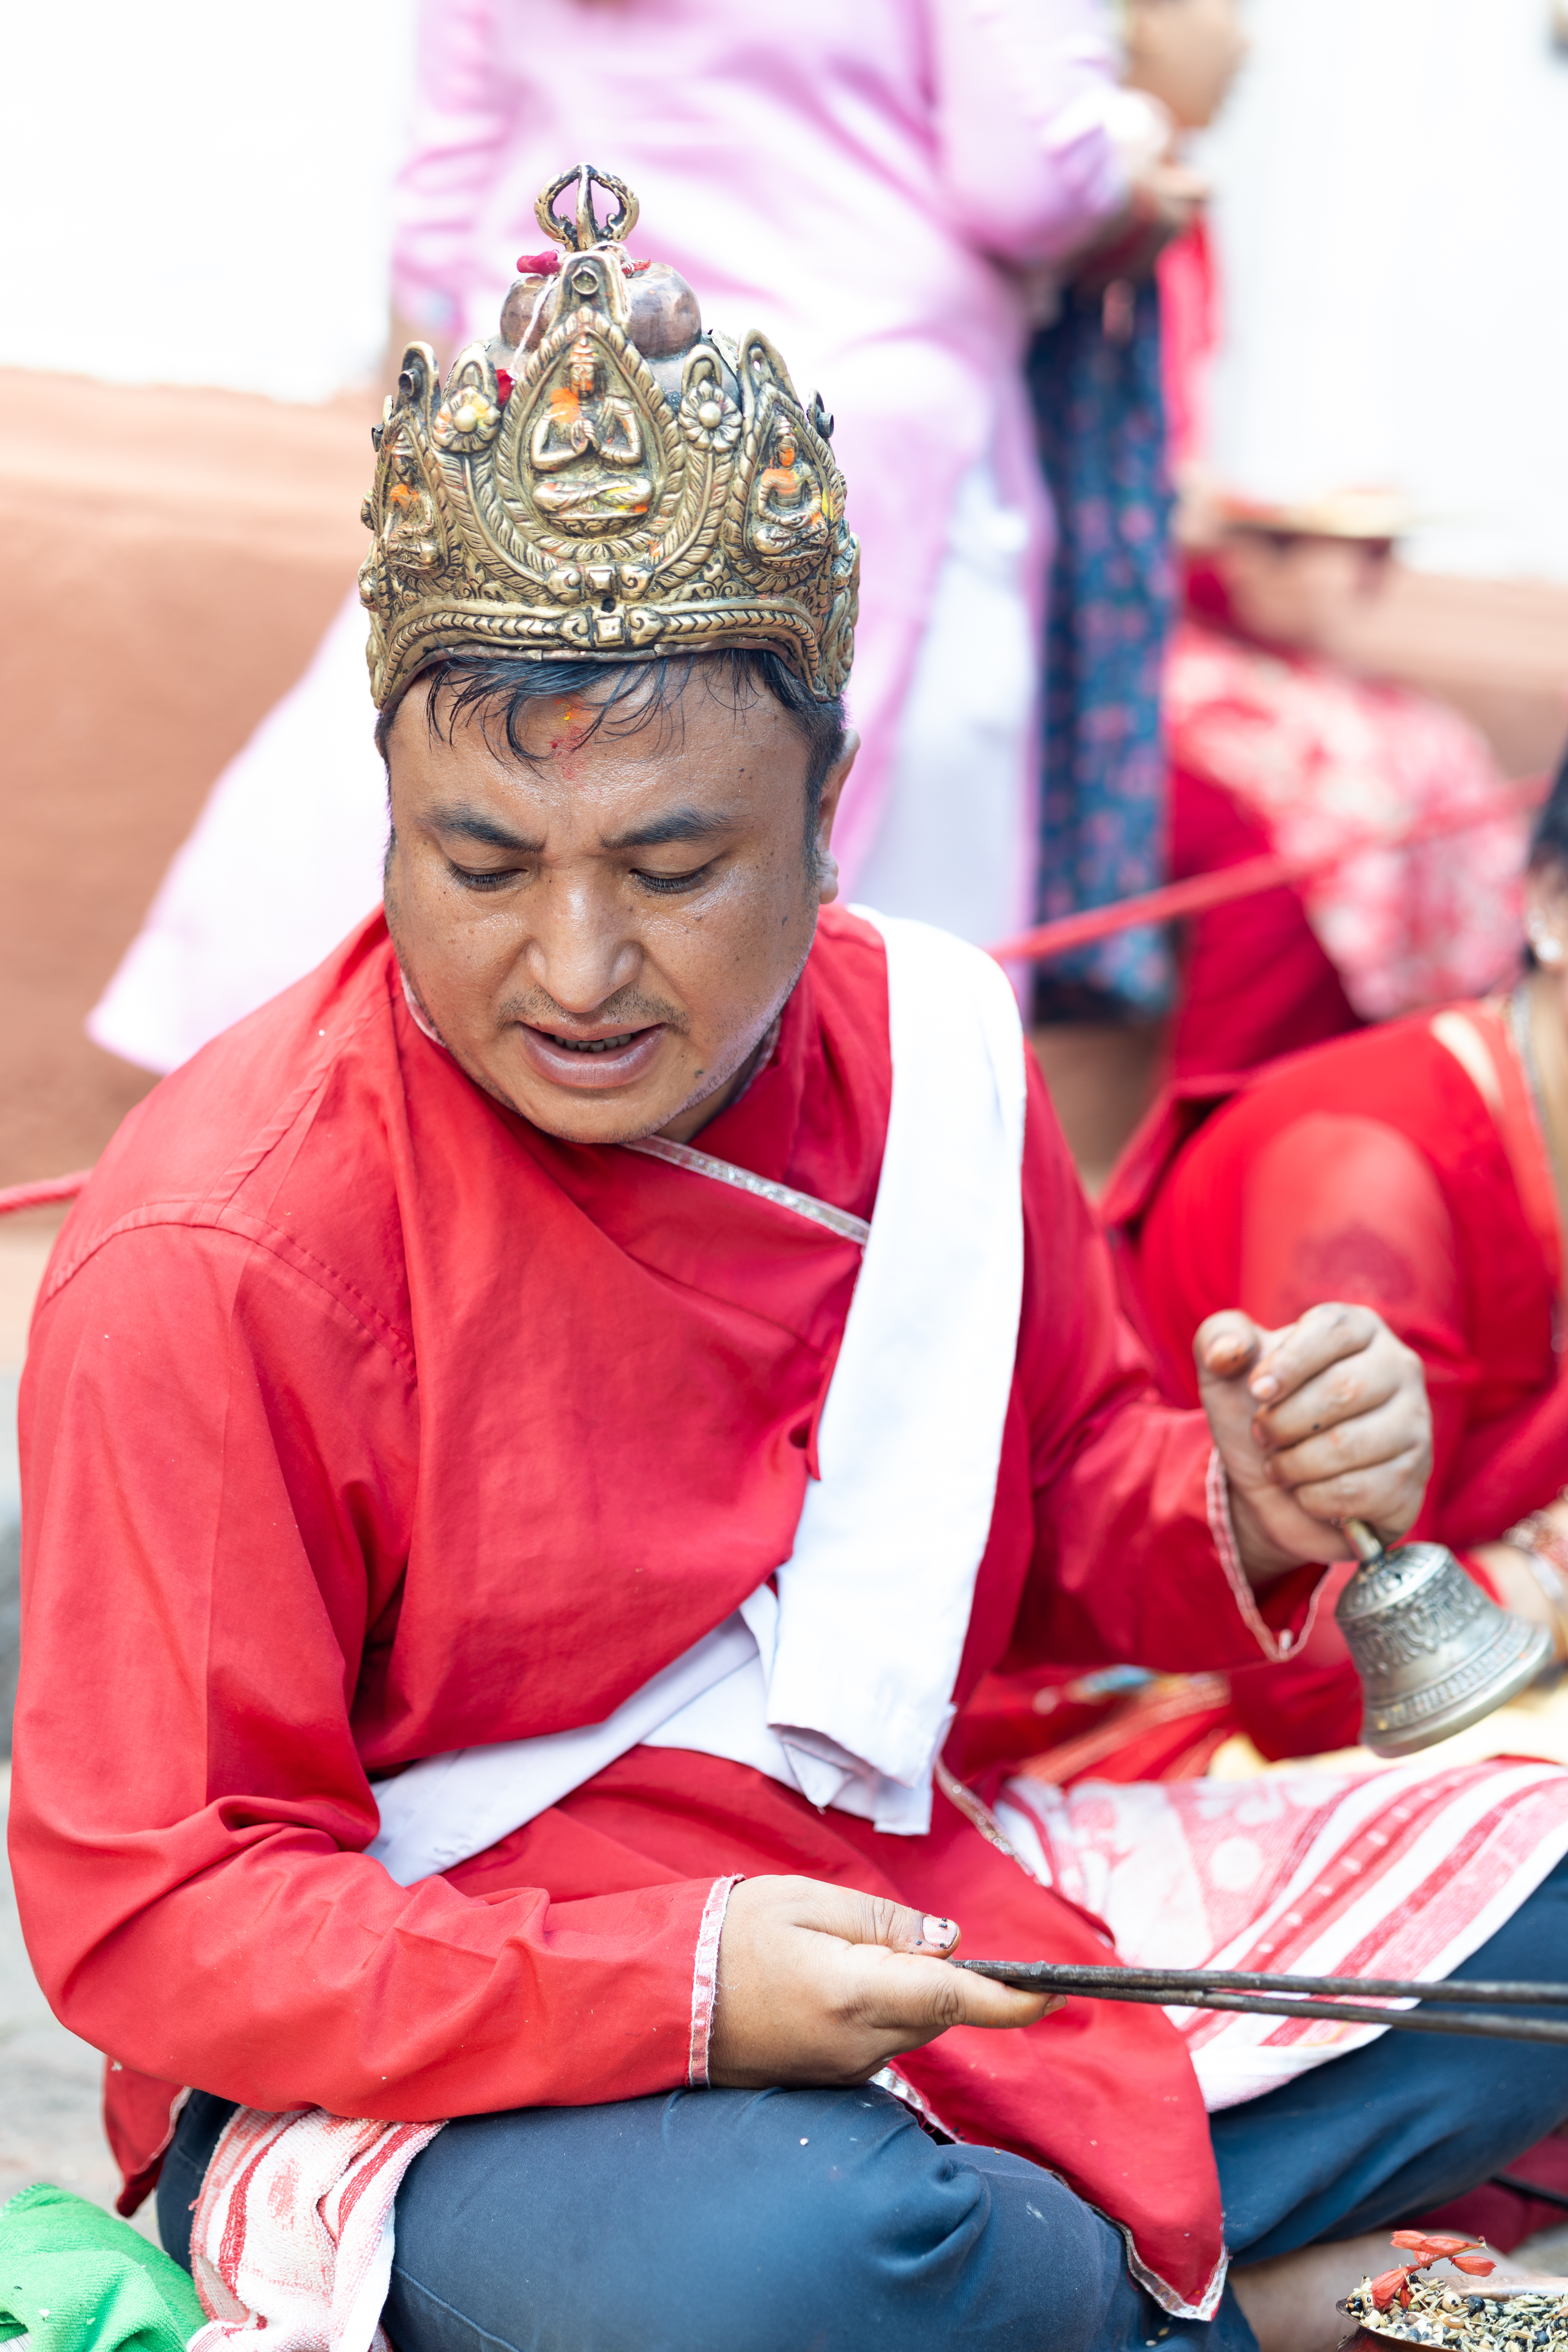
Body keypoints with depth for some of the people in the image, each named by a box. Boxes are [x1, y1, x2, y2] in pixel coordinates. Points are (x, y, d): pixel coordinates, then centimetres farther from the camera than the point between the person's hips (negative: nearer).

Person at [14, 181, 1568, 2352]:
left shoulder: (927, 1053, -1)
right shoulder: (215, 1261, -21)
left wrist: (1237, 1516, -10)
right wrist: (675, 1992, -31)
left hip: (903, 1918, 6)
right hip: (414, 2067, -6)